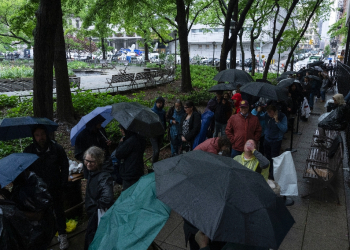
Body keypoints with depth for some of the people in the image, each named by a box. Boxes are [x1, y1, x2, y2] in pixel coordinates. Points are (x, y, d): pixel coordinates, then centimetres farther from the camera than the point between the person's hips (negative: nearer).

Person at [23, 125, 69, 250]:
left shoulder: (56, 148, -10)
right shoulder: (28, 151, -8)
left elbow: (64, 166, 0)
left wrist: (63, 184, -2)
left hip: (55, 188, 0)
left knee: (59, 211, 8)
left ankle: (62, 235, 23)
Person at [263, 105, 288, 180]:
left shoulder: (282, 117, -18)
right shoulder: (266, 115, -9)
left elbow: (285, 129, -24)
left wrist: (277, 121, -34)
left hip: (276, 141, -4)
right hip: (267, 139, 4)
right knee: (267, 157, 18)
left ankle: (272, 176, 12)